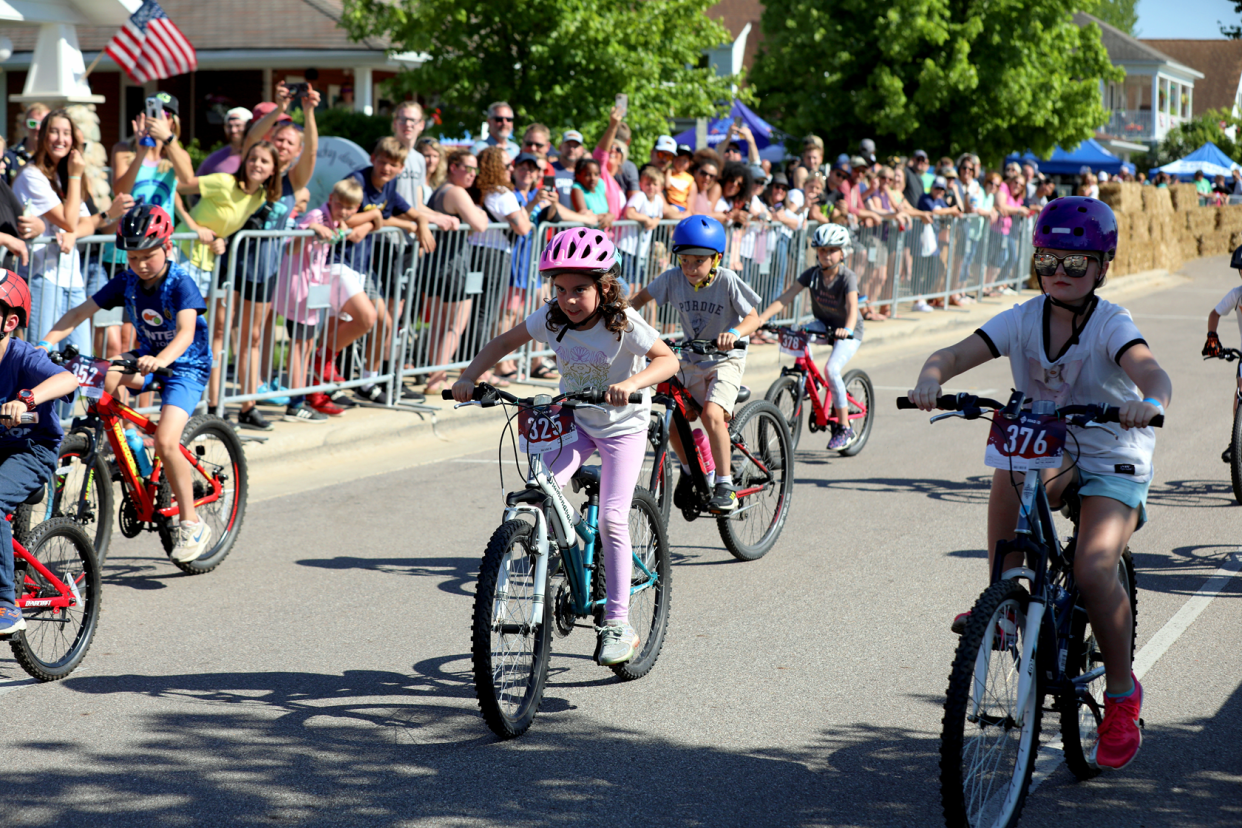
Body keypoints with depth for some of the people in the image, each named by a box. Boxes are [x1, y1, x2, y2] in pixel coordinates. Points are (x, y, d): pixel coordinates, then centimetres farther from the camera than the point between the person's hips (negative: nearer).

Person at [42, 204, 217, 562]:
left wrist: (161, 360, -55)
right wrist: (45, 343, -24)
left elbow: (186, 332, -35)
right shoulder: (126, 281, -5)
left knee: (165, 440, -25)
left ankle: (192, 523, -12)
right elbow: (80, 312, -9)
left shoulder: (181, 283, -20)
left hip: (186, 365, -6)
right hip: (147, 358, 6)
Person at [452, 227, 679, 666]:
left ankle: (618, 625, -5)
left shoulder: (624, 324, -23)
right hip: (574, 420, 4)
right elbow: (503, 343, -1)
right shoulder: (551, 319, -12)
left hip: (623, 424, -4)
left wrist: (633, 382, -47)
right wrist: (469, 377, -15)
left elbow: (667, 359, -28)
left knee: (611, 519, -12)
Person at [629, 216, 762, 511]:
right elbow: (642, 297, 6)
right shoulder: (673, 278, -9)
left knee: (712, 414, -27)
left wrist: (734, 333, -39)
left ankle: (725, 486, -15)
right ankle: (690, 470, 22)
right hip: (691, 361, 4)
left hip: (725, 359, -4)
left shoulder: (727, 280, -18)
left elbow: (753, 318, -19)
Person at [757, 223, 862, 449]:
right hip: (823, 325, 5)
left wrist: (847, 329, -57)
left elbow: (852, 306, -37)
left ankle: (844, 427, -14)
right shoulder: (812, 274, -10)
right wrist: (762, 318, -32)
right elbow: (786, 298, -19)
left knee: (831, 369, -26)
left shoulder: (848, 277, -21)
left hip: (848, 332, -5)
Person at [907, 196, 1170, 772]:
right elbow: (957, 353, -19)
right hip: (1051, 456, 4)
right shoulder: (1024, 320, -7)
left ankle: (1122, 695, -2)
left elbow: (1150, 371, -36)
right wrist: (932, 378, -42)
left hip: (1114, 464, -4)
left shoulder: (1110, 325, -17)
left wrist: (1148, 402, -59)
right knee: (1010, 469, -29)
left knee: (1092, 570, -23)